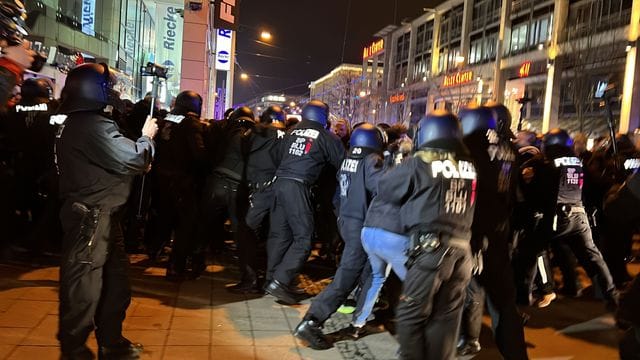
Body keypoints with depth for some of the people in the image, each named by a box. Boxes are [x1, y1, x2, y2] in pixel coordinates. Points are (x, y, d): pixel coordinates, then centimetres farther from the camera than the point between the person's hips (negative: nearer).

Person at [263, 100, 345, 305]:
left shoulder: (291, 133, 18)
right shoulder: (326, 137, 4)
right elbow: (341, 163, 9)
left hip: (280, 182, 6)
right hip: (298, 187, -6)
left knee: (279, 234, 14)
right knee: (303, 238, -2)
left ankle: (271, 279, 19)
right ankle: (280, 282, -10)